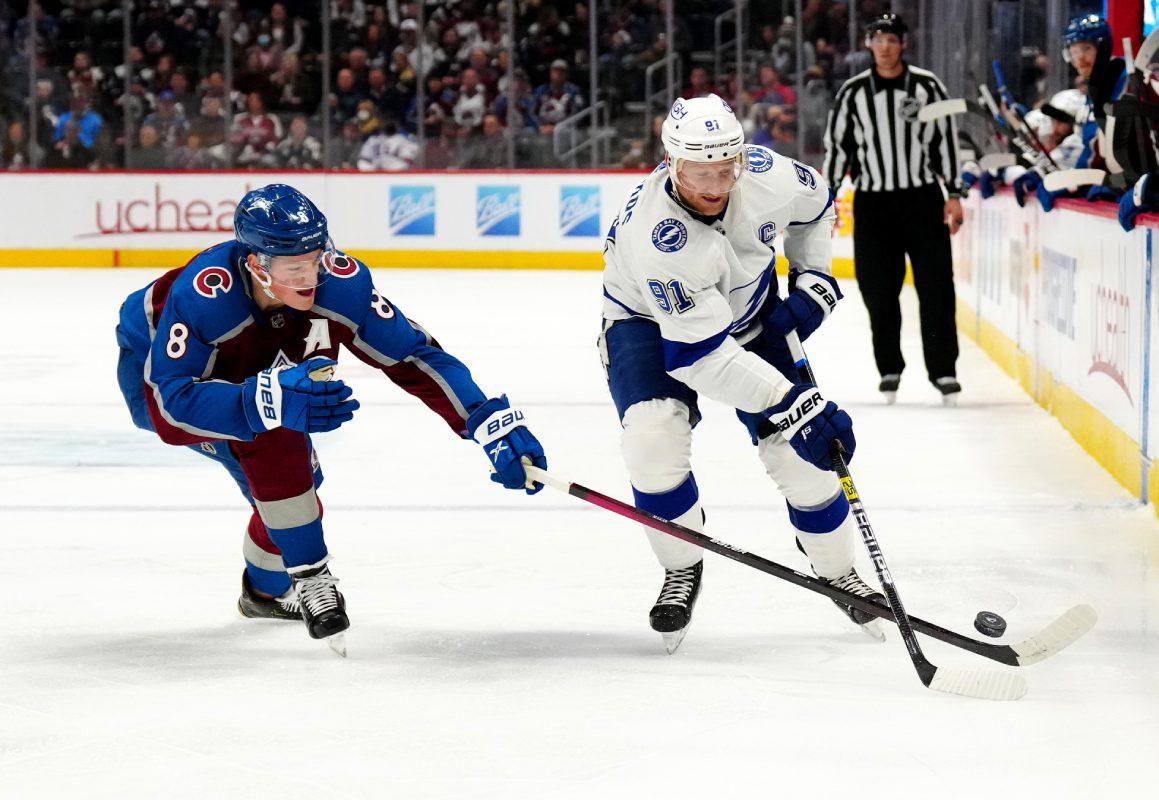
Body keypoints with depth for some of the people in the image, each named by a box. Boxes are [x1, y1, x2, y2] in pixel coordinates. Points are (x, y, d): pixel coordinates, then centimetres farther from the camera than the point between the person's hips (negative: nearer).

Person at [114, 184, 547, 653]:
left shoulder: (340, 283, -30)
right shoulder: (203, 294, -43)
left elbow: (413, 355, -24)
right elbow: (172, 405, -46)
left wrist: (493, 423, -34)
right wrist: (265, 402, -60)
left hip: (241, 373, 6)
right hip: (152, 372, -6)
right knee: (270, 437, -31)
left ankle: (266, 589, 38)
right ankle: (309, 578, -18)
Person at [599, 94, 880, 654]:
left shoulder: (767, 175, -25)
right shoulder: (656, 235, -40)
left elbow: (816, 204, 3)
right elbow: (703, 356, -39)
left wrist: (813, 281, -4)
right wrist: (795, 403, -40)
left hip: (750, 313, 4)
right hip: (650, 322, -4)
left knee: (798, 449, -5)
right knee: (652, 435, -28)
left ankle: (839, 573, 18)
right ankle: (682, 570, -4)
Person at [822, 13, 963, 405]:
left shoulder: (927, 86, 1)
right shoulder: (853, 92, 3)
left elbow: (946, 140, 4)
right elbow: (836, 145, 8)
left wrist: (953, 195, 0)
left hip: (923, 198, -1)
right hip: (873, 200, 1)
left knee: (935, 285, -4)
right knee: (878, 288, 2)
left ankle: (943, 369, 1)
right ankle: (889, 368, 14)